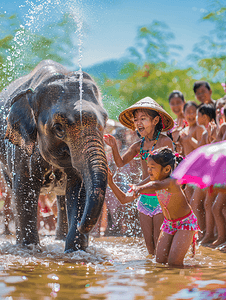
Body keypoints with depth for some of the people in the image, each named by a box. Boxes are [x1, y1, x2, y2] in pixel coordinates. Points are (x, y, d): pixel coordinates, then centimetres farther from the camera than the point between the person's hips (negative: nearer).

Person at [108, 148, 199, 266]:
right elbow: (124, 199, -3)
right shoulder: (151, 183, -7)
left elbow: (156, 186, -55)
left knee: (174, 263, -15)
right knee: (160, 262, 1)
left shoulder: (171, 182, -29)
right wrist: (111, 183, -16)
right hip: (168, 224, 7)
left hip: (185, 223, -7)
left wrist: (139, 189, -74)